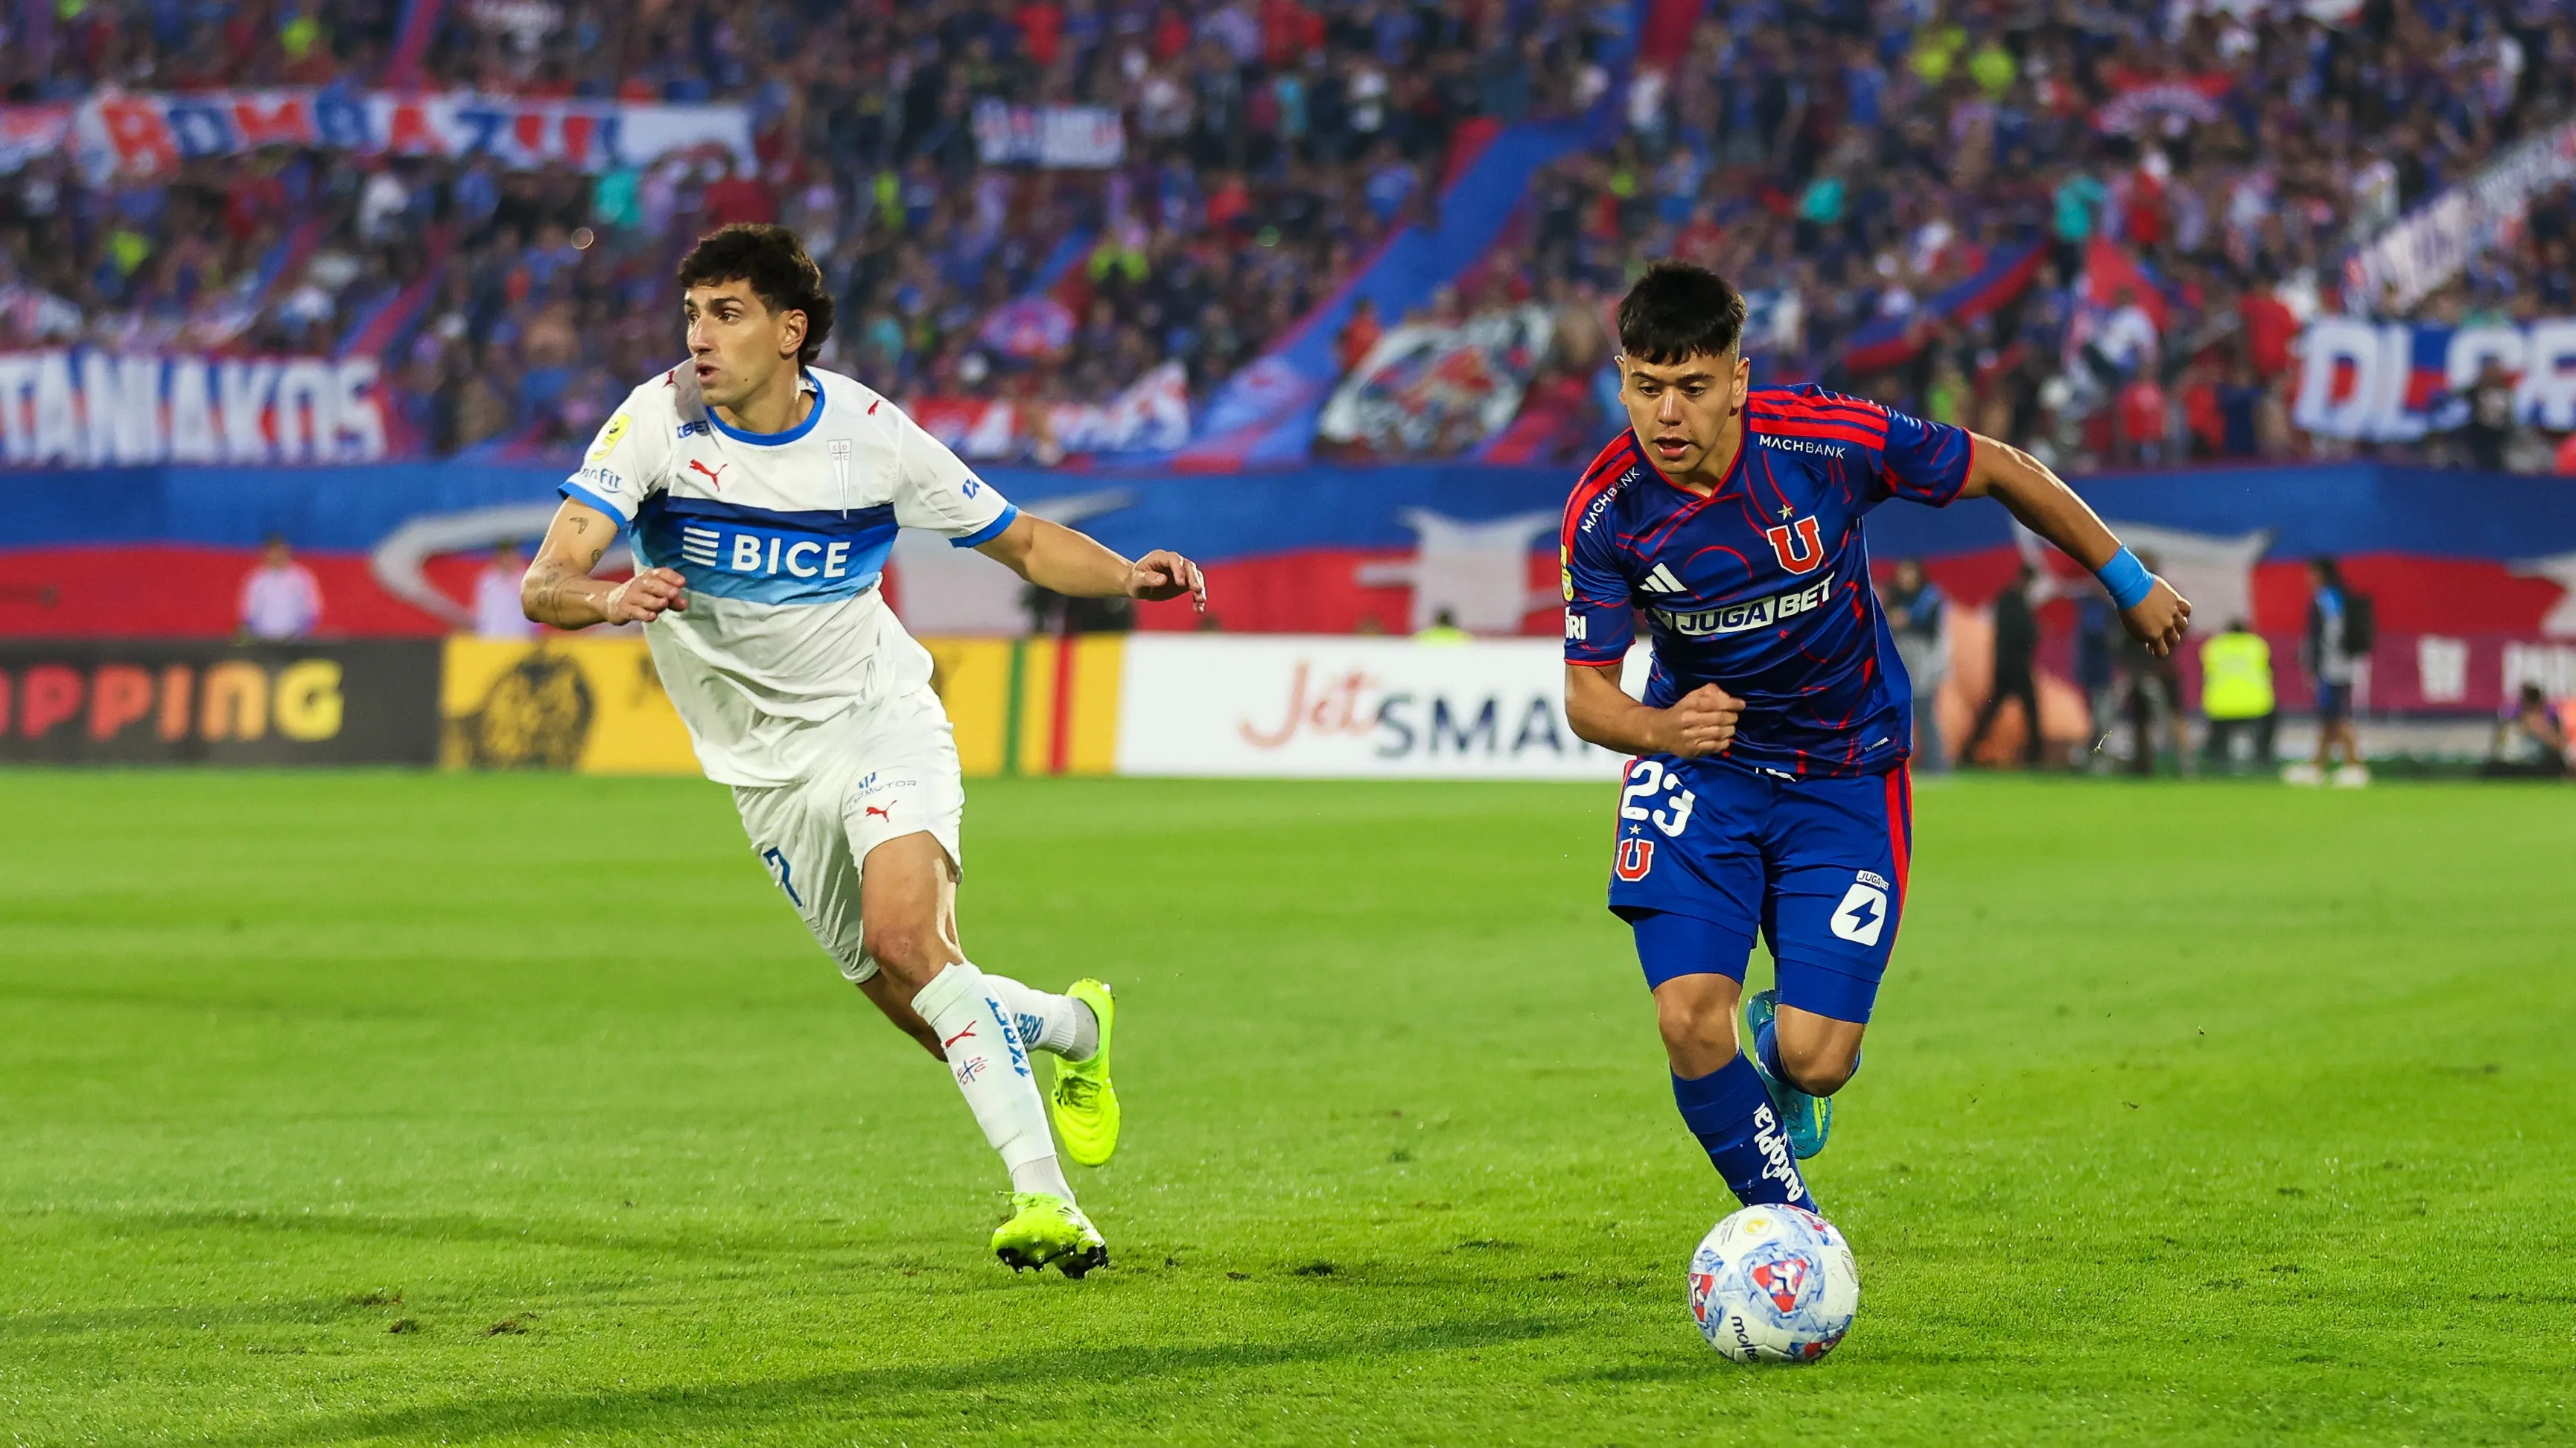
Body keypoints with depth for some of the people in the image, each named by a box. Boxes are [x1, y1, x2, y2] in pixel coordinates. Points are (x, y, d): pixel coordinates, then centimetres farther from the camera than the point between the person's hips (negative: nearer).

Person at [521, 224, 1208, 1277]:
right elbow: (544, 584, -20)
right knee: (925, 1013, 1)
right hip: (769, 768, 2)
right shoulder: (659, 422, -12)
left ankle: (1042, 1194, -21)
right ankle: (1068, 1027, 34)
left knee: (907, 936, -28)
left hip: (880, 718, -2)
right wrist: (609, 597, -44)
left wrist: (1129, 577, -17)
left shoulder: (872, 434, -10)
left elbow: (1025, 544, 3)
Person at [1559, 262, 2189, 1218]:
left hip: (1846, 774, -1)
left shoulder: (1826, 441, -22)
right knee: (1690, 1021, -18)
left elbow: (1999, 471, -6)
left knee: (1814, 1061, -10)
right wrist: (1661, 728, -36)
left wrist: (2129, 583, 5)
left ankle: (1779, 1043, 32)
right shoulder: (1605, 512, -18)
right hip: (1698, 770, 1)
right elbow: (1587, 693, -12)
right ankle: (1788, 1220, 10)